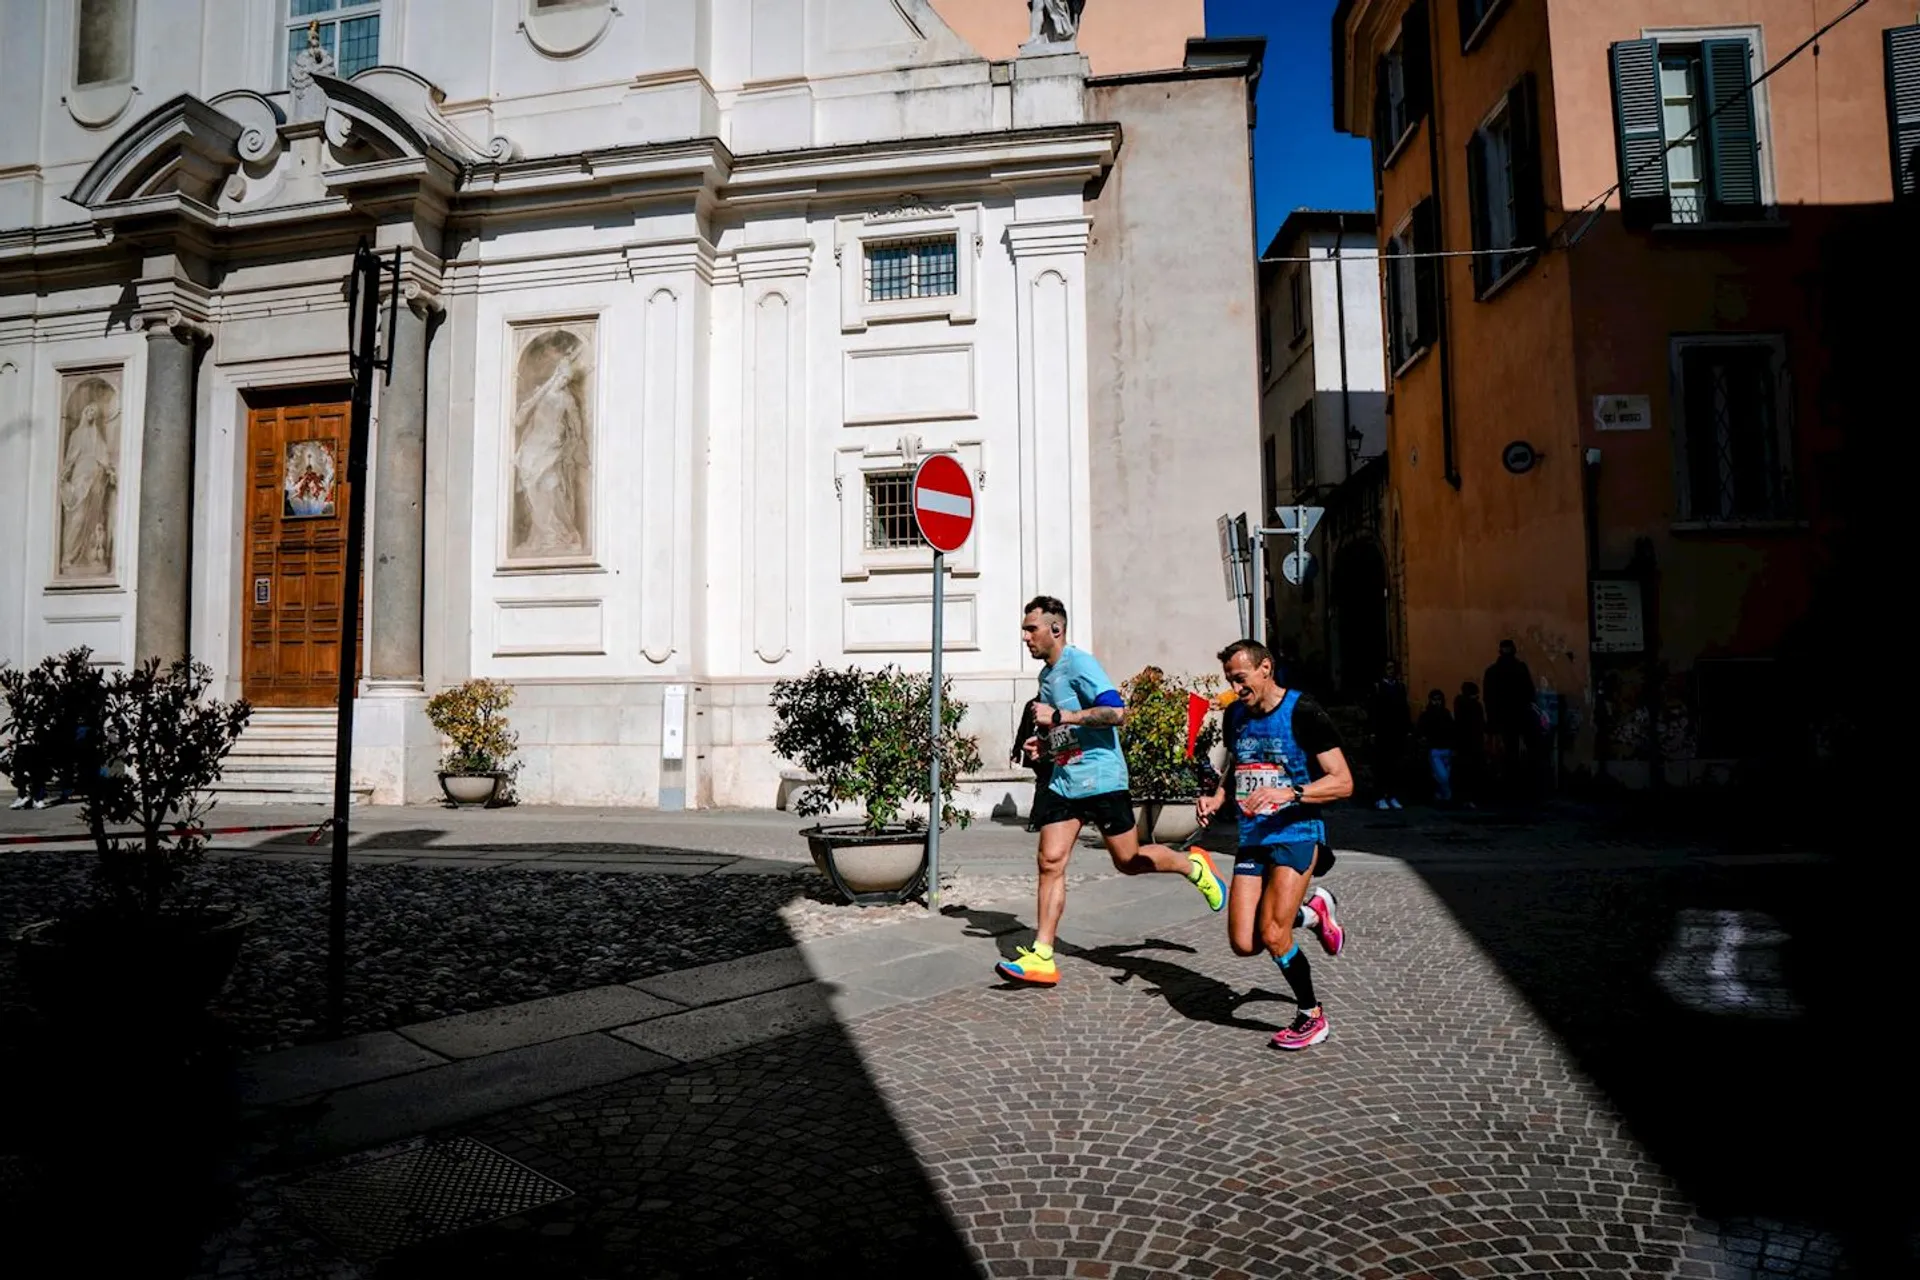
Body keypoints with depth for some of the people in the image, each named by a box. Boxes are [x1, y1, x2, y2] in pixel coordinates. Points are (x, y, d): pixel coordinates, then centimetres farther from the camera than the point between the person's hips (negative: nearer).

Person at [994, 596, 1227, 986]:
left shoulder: (1078, 663, -13)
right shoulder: (1046, 674, 14)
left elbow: (1116, 711, -25)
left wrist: (1059, 716, -25)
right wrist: (1041, 742, 8)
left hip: (1099, 777, -8)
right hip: (1063, 781, 8)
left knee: (1129, 861, 3)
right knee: (1050, 862, -2)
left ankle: (1193, 865, 30)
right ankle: (1042, 956, 0)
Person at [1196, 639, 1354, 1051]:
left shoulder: (1303, 712, -11)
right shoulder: (1235, 715, 8)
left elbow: (1343, 782, -13)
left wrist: (1289, 793, -27)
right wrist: (1217, 798, 5)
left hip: (1296, 833, -6)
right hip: (1252, 838, 6)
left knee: (1272, 935, -15)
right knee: (1243, 943, -1)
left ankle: (1312, 1017, 11)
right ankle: (1312, 911, 26)